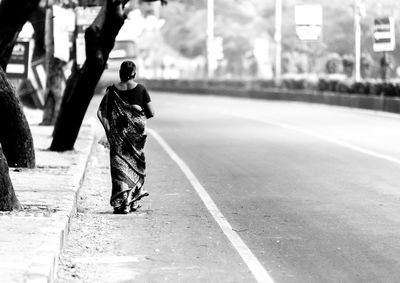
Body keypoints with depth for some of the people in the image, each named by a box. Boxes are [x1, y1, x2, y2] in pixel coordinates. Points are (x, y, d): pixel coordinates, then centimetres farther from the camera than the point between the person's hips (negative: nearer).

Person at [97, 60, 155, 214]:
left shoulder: (112, 90, -1)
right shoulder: (140, 89, -4)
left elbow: (101, 112, -6)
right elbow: (151, 112, -2)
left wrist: (109, 129, -4)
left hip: (118, 132, 0)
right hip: (137, 130, 0)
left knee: (119, 165, 4)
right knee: (135, 164, 15)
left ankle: (121, 202, -5)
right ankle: (133, 200, 17)